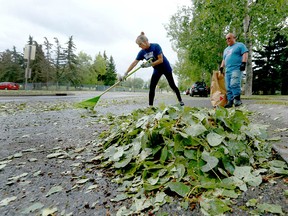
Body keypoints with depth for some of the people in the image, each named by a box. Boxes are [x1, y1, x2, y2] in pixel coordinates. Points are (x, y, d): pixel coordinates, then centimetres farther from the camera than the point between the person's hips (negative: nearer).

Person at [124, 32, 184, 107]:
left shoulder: (156, 46, -25)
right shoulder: (142, 52, -10)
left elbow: (161, 60, -27)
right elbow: (134, 63, -14)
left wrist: (149, 64, -33)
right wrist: (126, 73, -20)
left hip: (166, 68, -4)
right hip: (157, 70, 5)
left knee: (172, 85, 6)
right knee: (152, 87, -8)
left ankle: (180, 101, 23)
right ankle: (150, 105, -5)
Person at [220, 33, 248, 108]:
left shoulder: (240, 45, 10)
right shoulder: (226, 49, 31)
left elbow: (245, 54, -2)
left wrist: (243, 63, -15)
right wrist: (221, 67, 20)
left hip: (236, 69, -7)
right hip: (228, 70, 7)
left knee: (234, 84, -25)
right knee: (228, 87, -2)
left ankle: (237, 99, -19)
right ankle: (230, 101, -2)